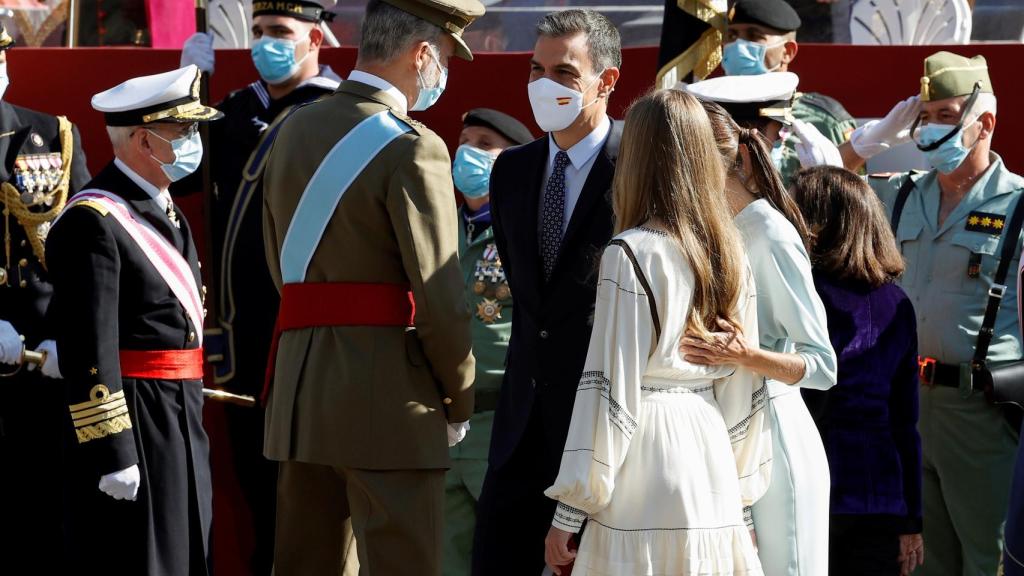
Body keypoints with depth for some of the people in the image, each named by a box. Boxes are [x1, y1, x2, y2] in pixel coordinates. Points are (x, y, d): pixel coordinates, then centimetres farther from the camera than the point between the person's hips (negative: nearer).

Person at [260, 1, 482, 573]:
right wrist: (459, 402, -1)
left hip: (299, 391, 8)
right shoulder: (411, 148, -12)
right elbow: (439, 296, -14)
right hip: (389, 396, -8)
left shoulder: (296, 131, 12)